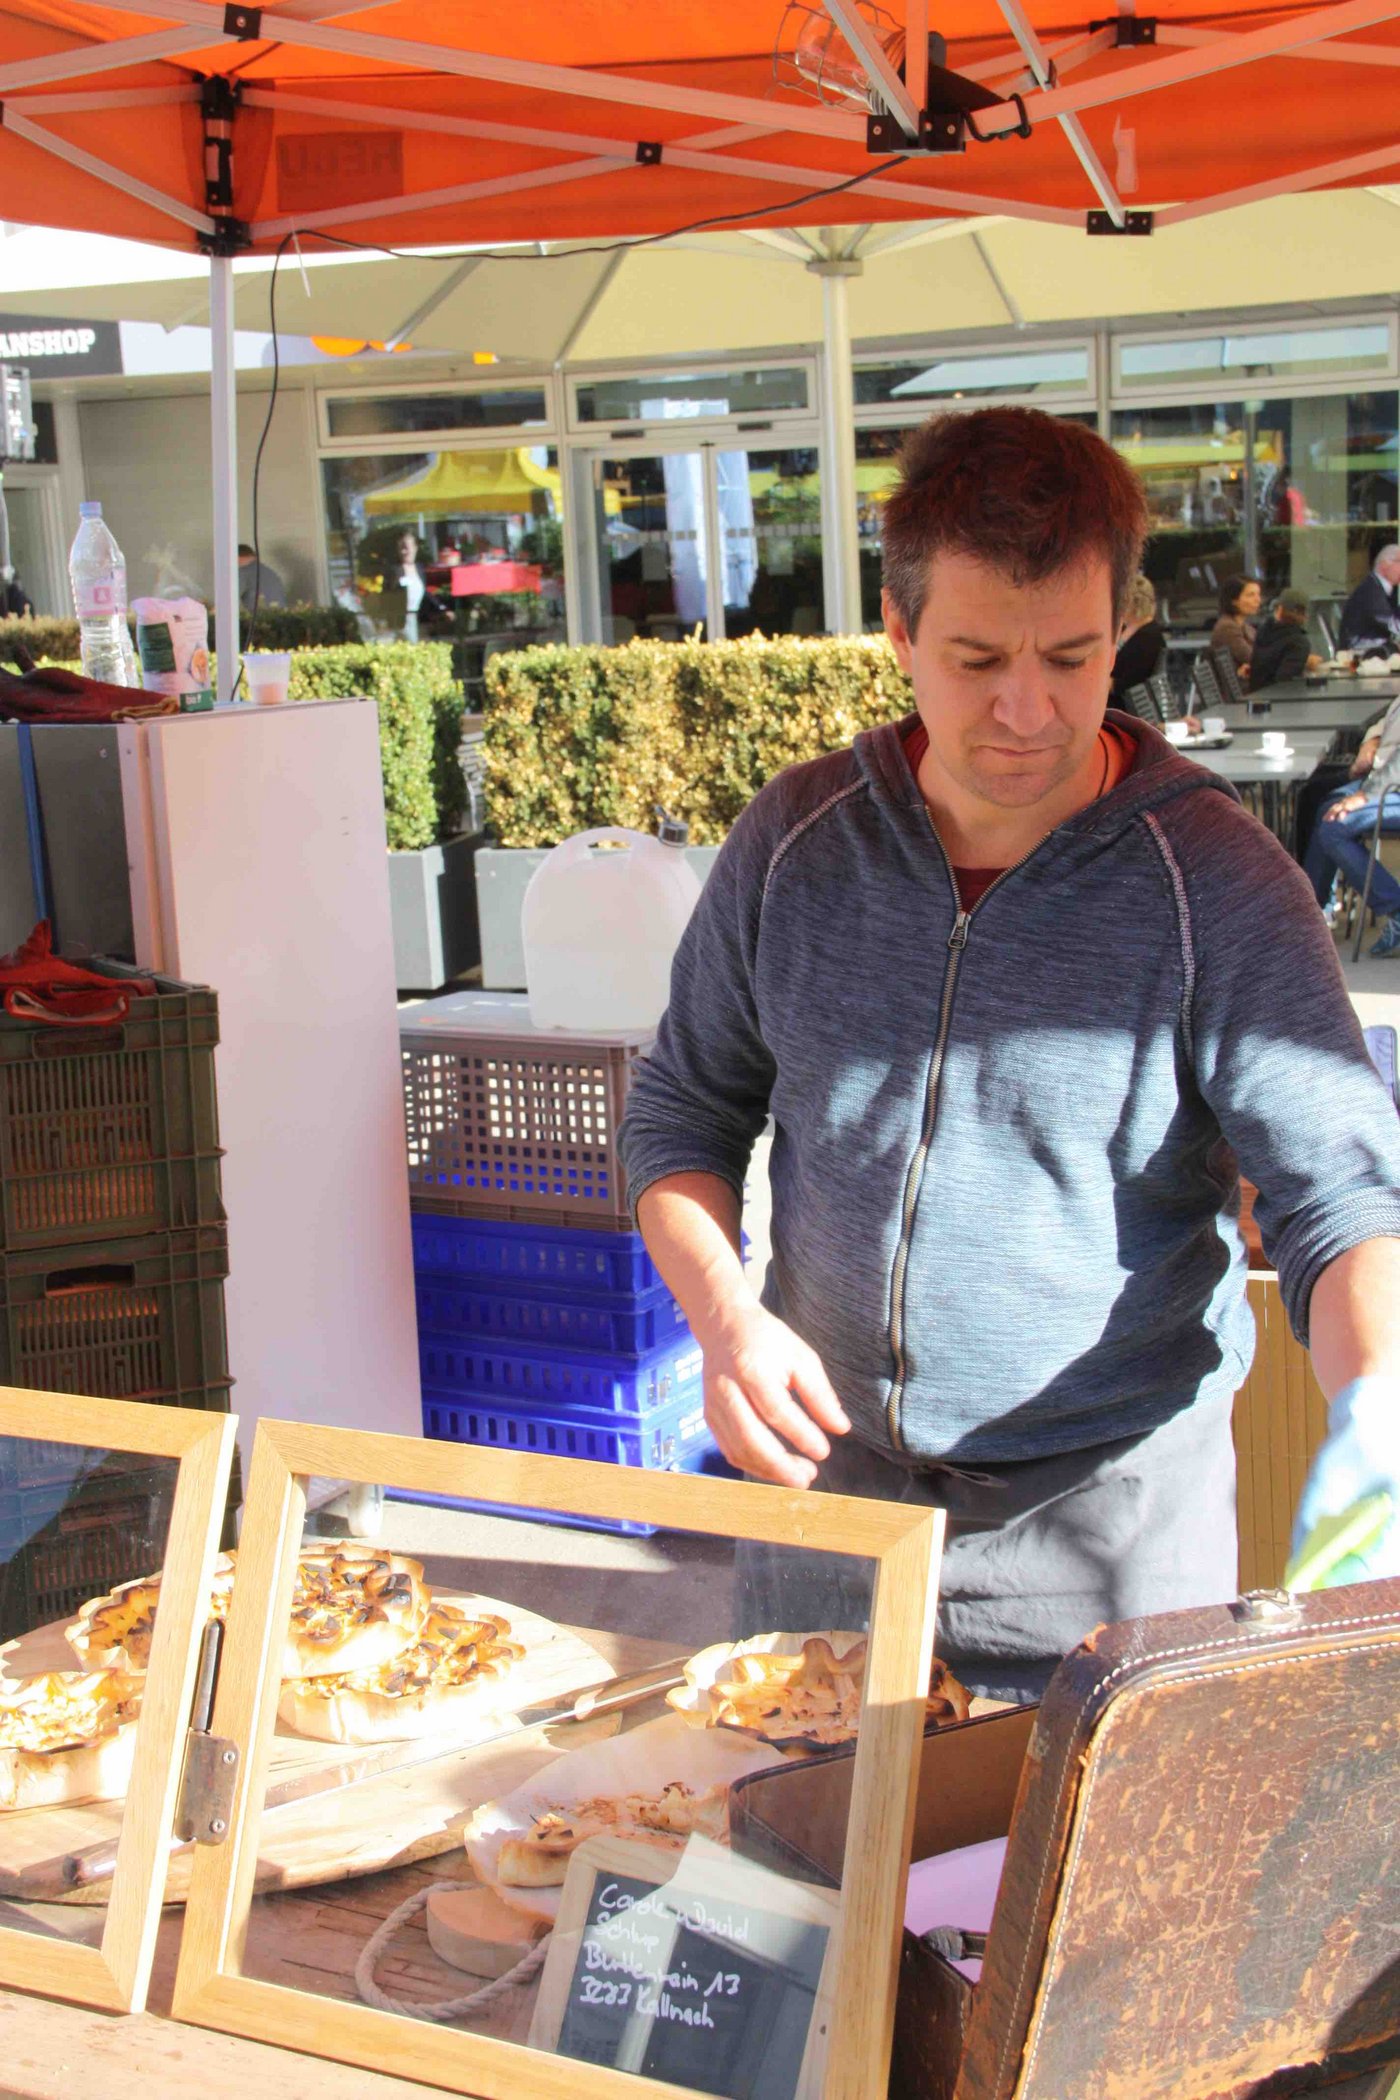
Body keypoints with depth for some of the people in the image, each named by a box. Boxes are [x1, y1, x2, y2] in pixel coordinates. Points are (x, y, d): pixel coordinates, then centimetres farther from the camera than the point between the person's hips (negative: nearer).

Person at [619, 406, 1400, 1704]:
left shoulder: (1217, 882, -13)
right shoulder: (797, 840, -2)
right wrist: (722, 1314, -9)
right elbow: (681, 1108, 8)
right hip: (823, 1483, 3)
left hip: (1103, 1517, -3)